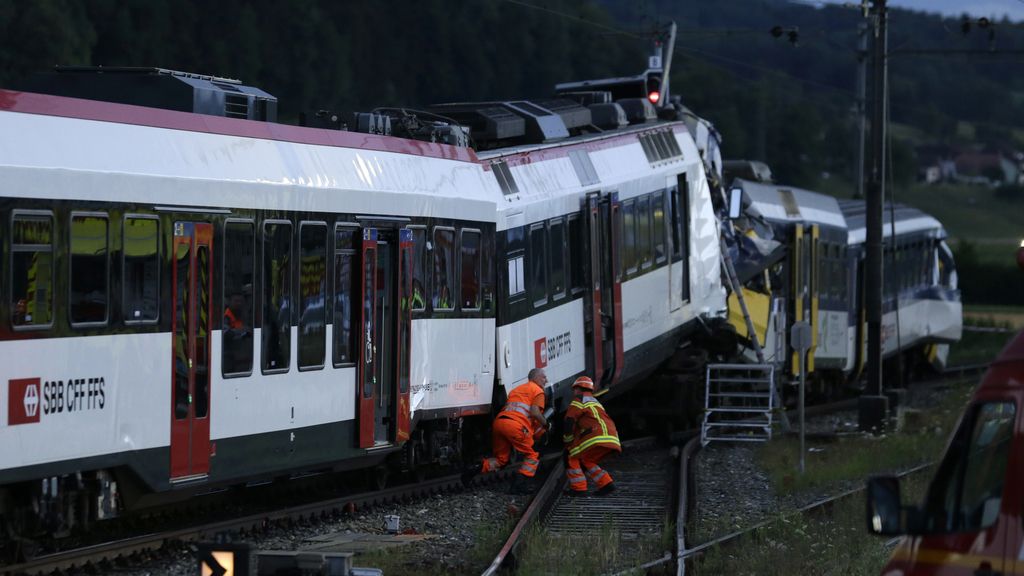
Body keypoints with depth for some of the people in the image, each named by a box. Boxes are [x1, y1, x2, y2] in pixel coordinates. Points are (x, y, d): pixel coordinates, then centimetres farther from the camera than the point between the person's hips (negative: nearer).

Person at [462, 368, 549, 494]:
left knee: (501, 459, 17)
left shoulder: (517, 389, 33)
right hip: (516, 426, -7)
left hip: (499, 421, 7)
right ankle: (519, 485, -5)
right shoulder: (538, 391, 9)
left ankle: (477, 468, -4)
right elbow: (535, 412, -7)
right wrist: (545, 424, 11)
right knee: (532, 456, 8)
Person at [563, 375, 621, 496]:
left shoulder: (580, 400, 7)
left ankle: (578, 488, -4)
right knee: (586, 461, 21)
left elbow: (569, 421, -1)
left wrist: (568, 442, 5)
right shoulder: (595, 402, 35)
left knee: (571, 457, 3)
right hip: (612, 439, 8)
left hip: (598, 437, -8)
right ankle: (606, 483, 10)